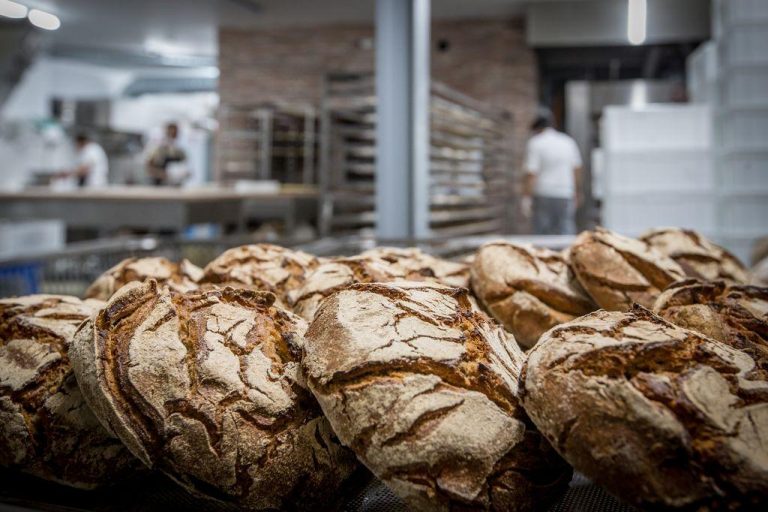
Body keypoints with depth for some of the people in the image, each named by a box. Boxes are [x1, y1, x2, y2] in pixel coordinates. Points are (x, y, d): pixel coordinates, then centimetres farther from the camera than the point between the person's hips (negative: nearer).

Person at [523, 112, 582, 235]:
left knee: (542, 231, 6)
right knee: (566, 230, 4)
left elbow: (531, 173, -12)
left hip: (543, 194, -4)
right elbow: (577, 169, 16)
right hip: (566, 196, 4)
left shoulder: (535, 143, -6)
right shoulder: (569, 142, 11)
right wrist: (576, 194, 24)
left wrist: (527, 197, -9)